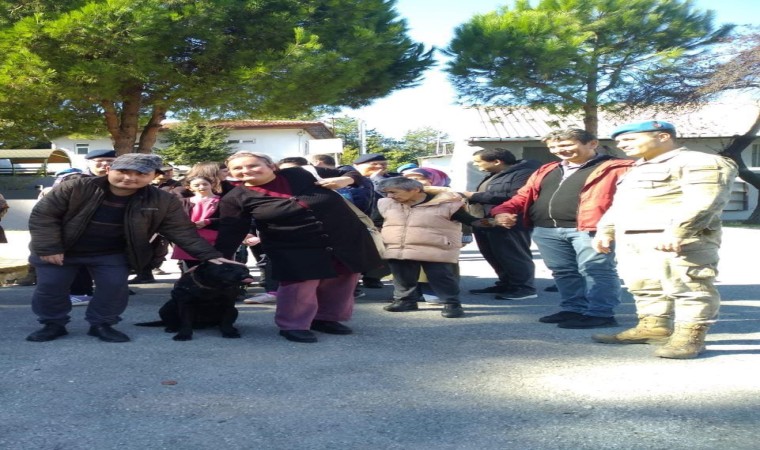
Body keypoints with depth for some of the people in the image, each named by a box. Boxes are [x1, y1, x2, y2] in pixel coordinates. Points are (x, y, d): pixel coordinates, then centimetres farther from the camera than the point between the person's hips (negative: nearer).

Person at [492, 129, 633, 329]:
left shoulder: (616, 168, 1)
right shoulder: (546, 171, 23)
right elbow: (524, 195, 24)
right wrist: (503, 211, 6)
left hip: (588, 229, -7)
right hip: (546, 230, 7)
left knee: (595, 270, -7)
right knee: (563, 272, 12)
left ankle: (601, 314, -2)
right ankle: (574, 309, 23)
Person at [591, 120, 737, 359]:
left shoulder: (701, 163, -5)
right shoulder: (639, 169, 27)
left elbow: (703, 203, -19)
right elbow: (619, 204, 31)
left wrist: (675, 232, -29)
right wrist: (605, 230, 20)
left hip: (677, 241, -9)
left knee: (687, 287, -8)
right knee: (644, 286, 12)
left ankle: (690, 336, -3)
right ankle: (653, 327, 21)